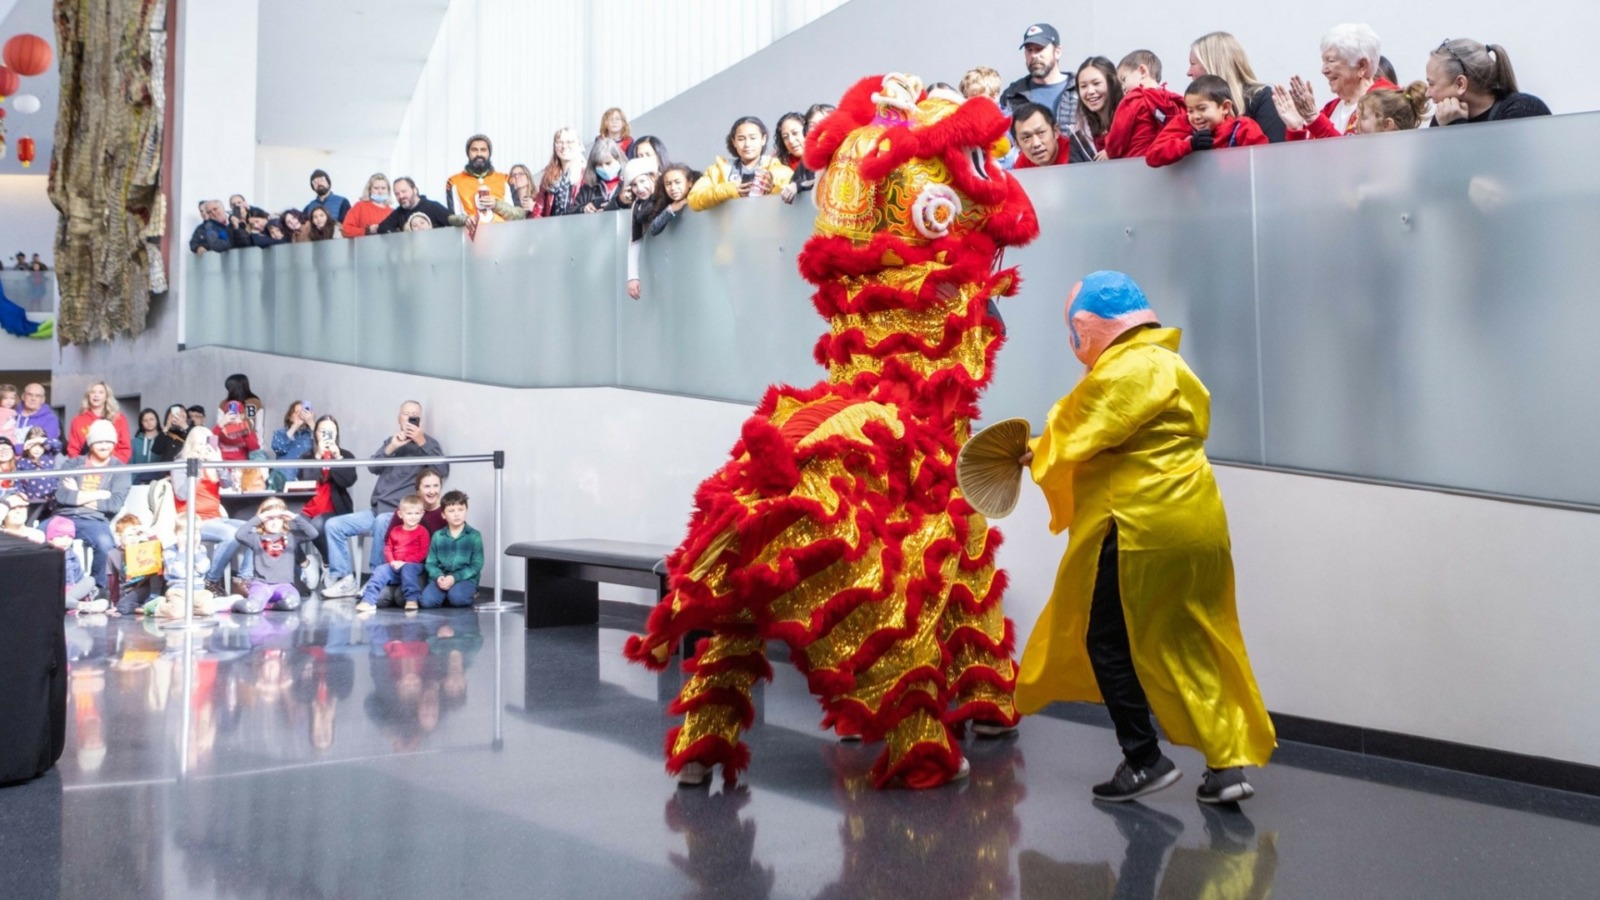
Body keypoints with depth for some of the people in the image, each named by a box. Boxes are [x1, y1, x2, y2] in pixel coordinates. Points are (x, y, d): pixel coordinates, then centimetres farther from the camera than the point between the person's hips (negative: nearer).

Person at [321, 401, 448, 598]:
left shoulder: (428, 442, 6)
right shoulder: (391, 440, 22)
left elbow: (443, 469, -12)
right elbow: (373, 467, 7)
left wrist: (422, 443, -16)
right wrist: (391, 448, -8)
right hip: (378, 510, 6)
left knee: (382, 522, -39)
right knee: (334, 525, -9)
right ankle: (345, 580, -7)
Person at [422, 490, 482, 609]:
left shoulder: (474, 536, 0)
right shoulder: (438, 536, 8)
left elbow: (476, 565, -4)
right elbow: (431, 563, 6)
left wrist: (455, 577, -16)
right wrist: (438, 577, -16)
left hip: (465, 578, -2)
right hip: (442, 578, 2)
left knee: (456, 597, -35)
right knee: (427, 601, -25)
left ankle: (468, 594, 0)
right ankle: (446, 595, 6)